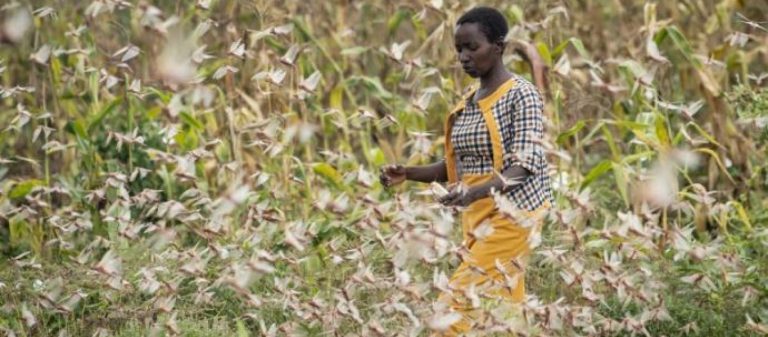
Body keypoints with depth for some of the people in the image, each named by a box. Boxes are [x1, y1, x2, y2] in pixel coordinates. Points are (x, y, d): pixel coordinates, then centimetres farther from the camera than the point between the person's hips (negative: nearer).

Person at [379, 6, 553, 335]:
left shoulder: (521, 95, -12)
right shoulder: (468, 101, 12)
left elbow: (524, 166, -20)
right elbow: (457, 163, 16)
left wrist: (474, 193, -36)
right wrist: (408, 173, -1)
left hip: (511, 218, -8)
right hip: (477, 221, 8)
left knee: (459, 305, -14)